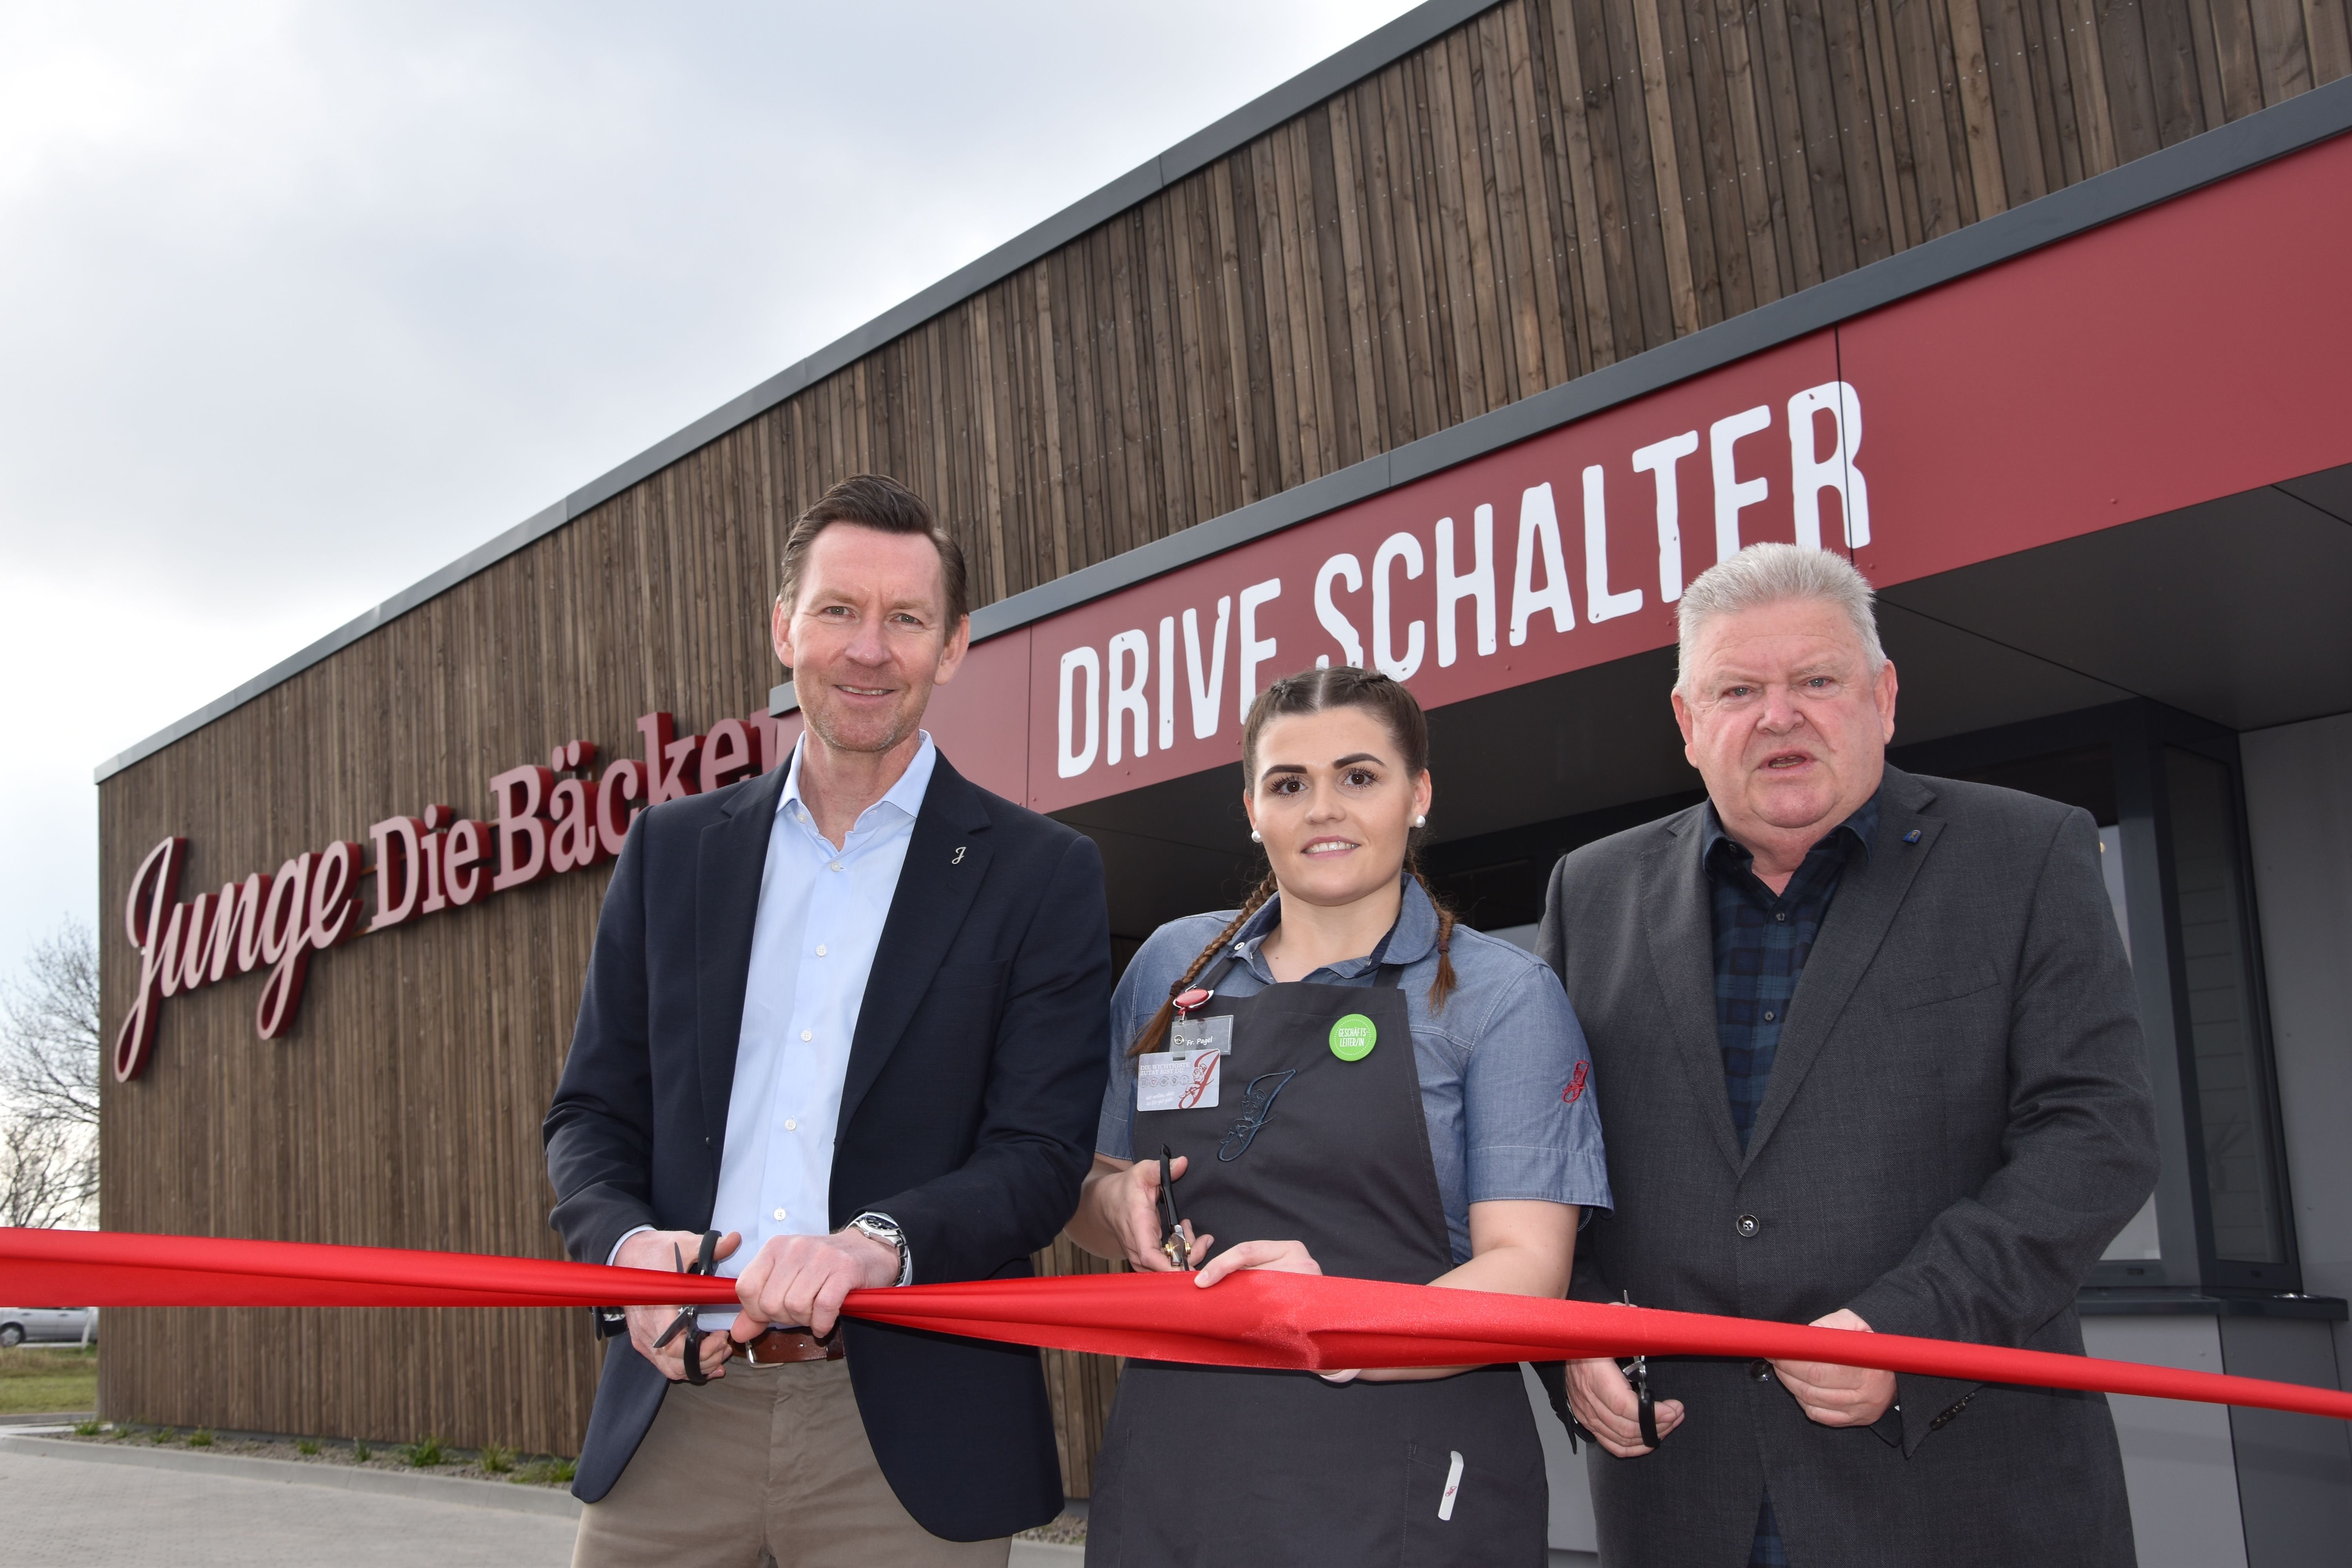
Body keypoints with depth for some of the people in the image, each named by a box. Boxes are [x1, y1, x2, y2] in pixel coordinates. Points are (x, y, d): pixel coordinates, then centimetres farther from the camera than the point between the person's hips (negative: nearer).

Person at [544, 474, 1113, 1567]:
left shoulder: (1042, 876, 0)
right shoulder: (671, 849, 10)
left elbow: (1040, 1152, -7)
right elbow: (592, 1114, 9)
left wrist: (882, 1241, -24)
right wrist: (629, 1245, -11)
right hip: (674, 1416, 3)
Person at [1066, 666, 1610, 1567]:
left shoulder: (1502, 996, -4)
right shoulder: (1170, 967, 7)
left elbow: (1526, 1265, -11)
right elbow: (1087, 1207, 16)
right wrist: (1118, 1203, -8)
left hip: (1406, 1490, -3)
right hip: (1172, 1468, 4)